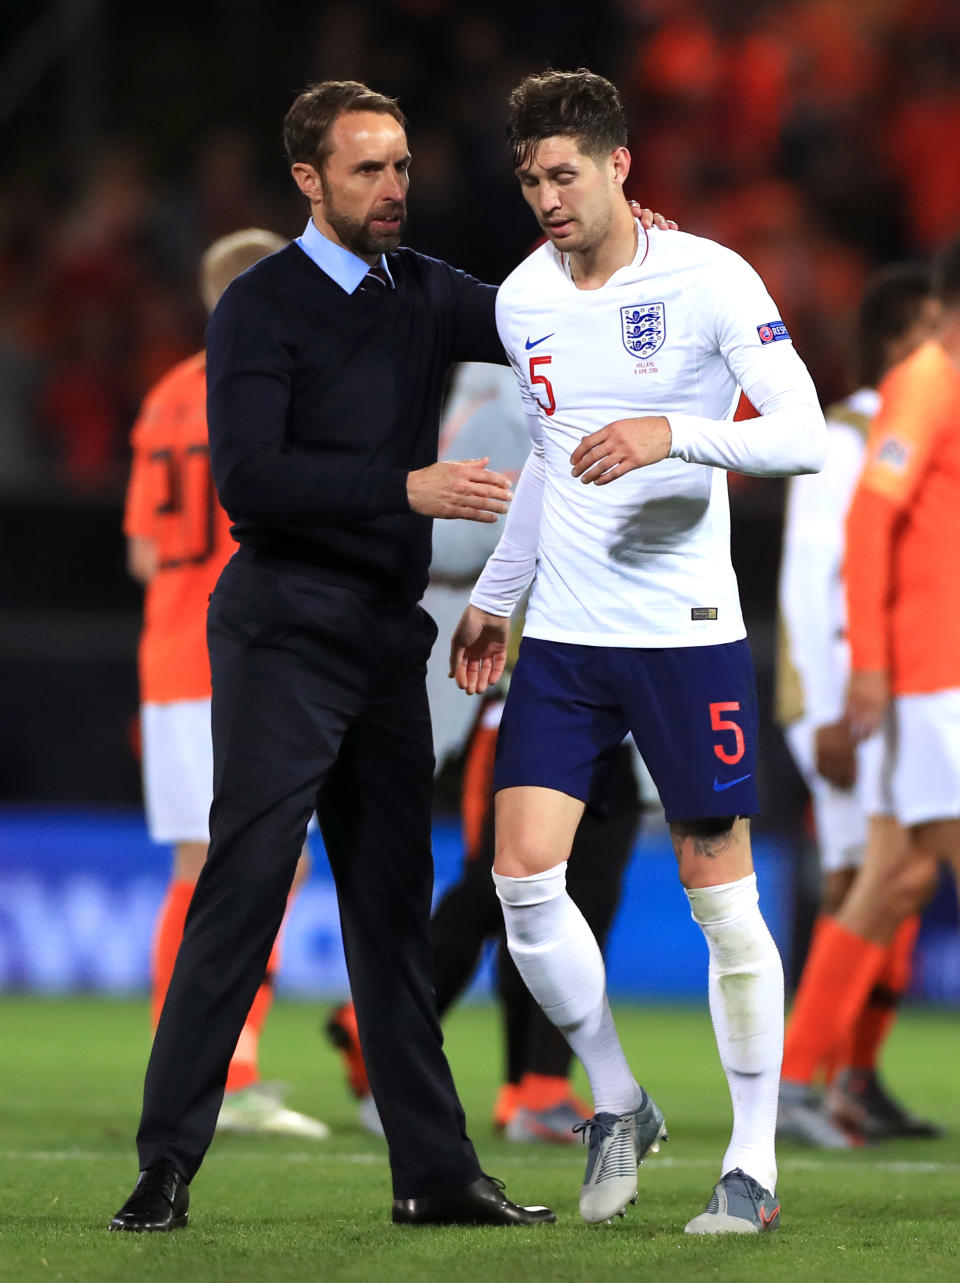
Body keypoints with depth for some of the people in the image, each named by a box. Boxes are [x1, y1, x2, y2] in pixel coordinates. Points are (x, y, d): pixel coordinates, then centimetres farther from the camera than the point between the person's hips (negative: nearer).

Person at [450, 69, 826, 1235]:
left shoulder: (708, 280, -9)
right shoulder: (523, 299, 9)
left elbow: (802, 436, -13)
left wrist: (673, 434, -27)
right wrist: (494, 596, 25)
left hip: (687, 632, -5)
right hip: (561, 635, 5)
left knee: (721, 896, -2)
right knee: (523, 874, -6)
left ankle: (754, 1167, 7)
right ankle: (617, 1106, 14)